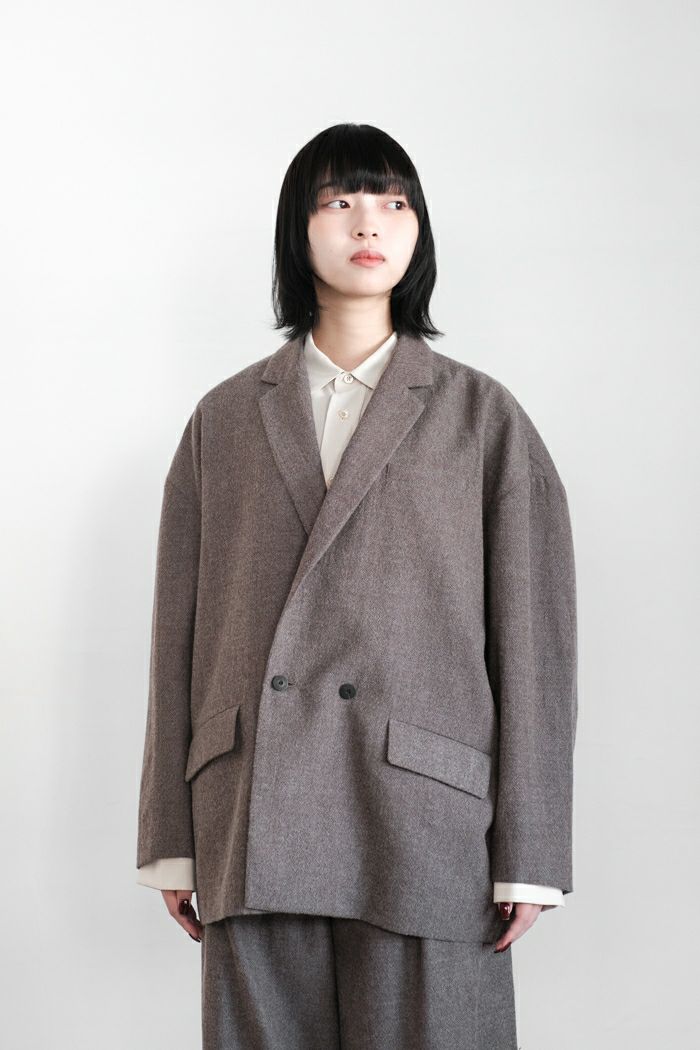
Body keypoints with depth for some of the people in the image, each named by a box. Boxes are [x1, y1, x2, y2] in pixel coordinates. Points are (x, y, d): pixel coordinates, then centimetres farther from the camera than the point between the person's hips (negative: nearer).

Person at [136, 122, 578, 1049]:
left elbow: (535, 640, 4)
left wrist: (528, 858, -2)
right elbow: (180, 634, 12)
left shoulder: (483, 417, 9)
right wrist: (172, 839, 6)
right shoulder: (225, 419, 15)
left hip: (424, 822, -1)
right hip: (254, 831, 2)